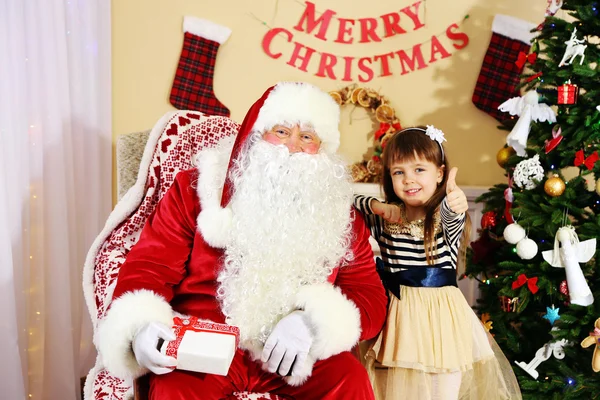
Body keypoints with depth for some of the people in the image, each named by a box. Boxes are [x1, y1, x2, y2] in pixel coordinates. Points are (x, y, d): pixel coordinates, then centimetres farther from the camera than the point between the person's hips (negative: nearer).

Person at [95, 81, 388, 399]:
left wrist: (313, 321, -20)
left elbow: (370, 296, 2)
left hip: (297, 352, 2)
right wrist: (142, 327, -24)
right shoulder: (196, 189, 3)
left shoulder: (338, 211, 6)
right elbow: (149, 267, -1)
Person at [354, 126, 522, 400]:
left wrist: (454, 204, -55)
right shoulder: (386, 218, 4)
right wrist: (376, 206, -9)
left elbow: (451, 218, -30)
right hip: (401, 313, 3)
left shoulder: (445, 216, -7)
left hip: (442, 314, -3)